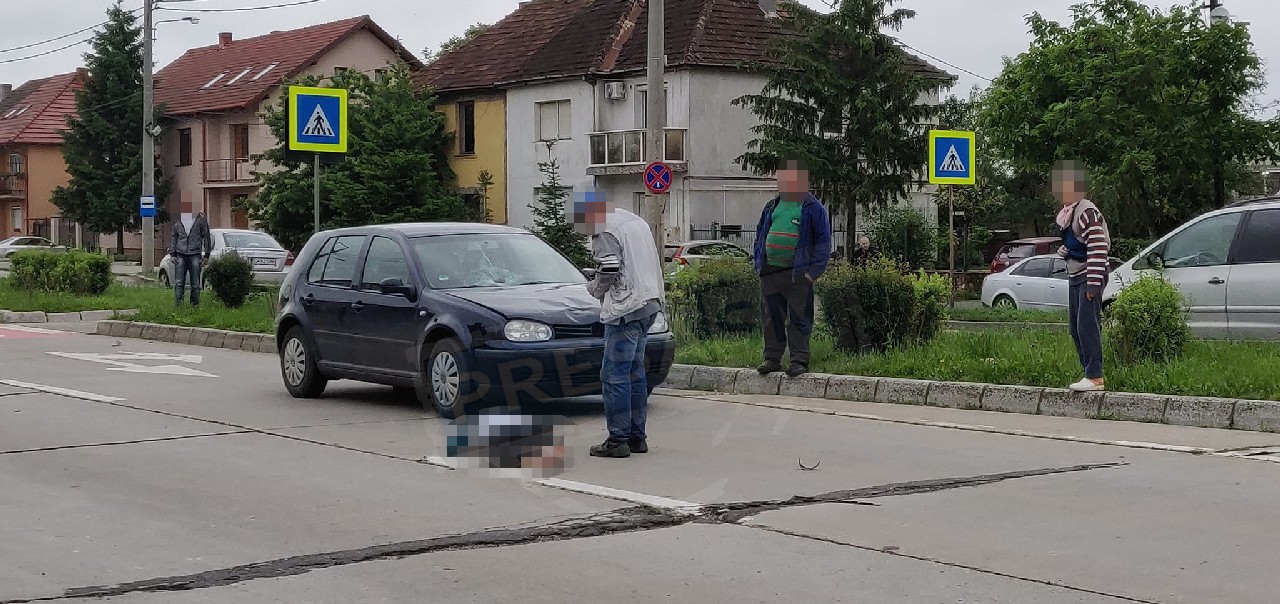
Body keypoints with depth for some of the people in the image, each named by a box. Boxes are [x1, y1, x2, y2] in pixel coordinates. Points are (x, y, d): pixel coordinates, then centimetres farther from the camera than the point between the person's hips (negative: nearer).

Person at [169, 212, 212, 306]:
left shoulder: (201, 219, 7)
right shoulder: (178, 222, 13)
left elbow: (206, 237, 8)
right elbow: (173, 238, 19)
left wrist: (206, 255, 2)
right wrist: (172, 254, 9)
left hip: (195, 255, -2)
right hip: (180, 255, 2)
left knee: (195, 284, 1)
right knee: (178, 283, -5)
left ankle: (195, 305, 7)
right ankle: (177, 305, -3)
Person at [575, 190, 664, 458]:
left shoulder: (605, 232, -10)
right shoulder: (636, 221, 18)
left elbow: (609, 271, -18)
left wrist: (594, 288, 2)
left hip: (624, 311, -9)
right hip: (649, 305, 9)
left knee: (615, 376, -6)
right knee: (635, 372, 14)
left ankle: (618, 440, -6)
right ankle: (637, 437, 17)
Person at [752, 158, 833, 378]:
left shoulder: (813, 209, 1)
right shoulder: (772, 206, 17)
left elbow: (823, 242, -2)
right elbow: (760, 235, 23)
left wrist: (813, 271, -10)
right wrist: (759, 263, 11)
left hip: (798, 274, -5)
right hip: (769, 272, 5)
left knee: (799, 319, -3)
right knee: (771, 318, 8)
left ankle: (799, 360, 1)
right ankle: (772, 358, 15)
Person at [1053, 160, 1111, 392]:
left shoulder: (1086, 211, -16)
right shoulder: (1067, 213, 15)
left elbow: (1098, 247, -22)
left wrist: (1093, 283, -24)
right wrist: (1064, 249, 10)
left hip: (1089, 277, -10)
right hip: (1075, 276, 10)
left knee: (1088, 325, -13)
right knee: (1076, 327, 11)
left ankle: (1095, 377, -13)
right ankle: (1089, 373, 16)